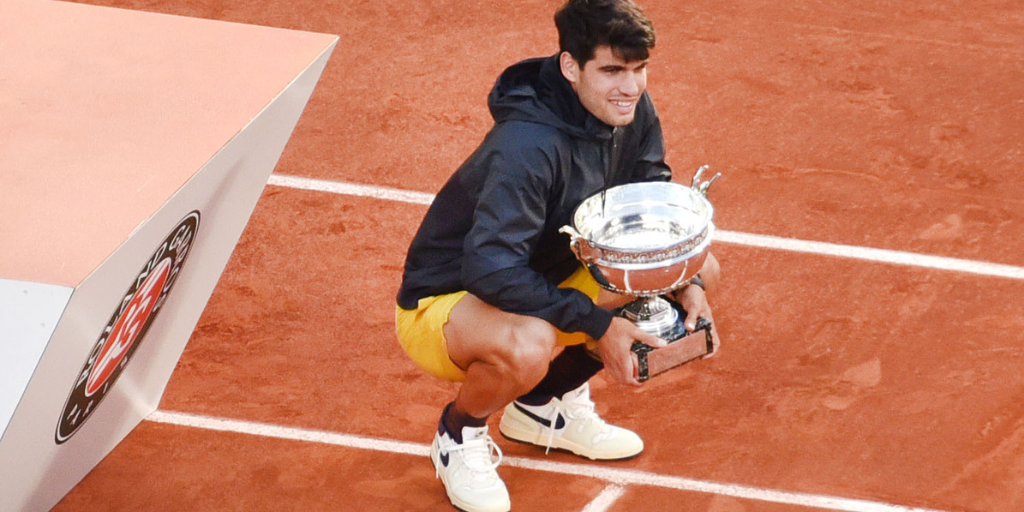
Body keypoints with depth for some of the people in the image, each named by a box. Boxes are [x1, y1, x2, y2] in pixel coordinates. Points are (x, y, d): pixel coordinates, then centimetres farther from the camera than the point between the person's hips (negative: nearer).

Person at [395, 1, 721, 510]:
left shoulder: (632, 113, -9)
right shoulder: (528, 144, -32)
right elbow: (490, 269, -37)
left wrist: (686, 285, -12)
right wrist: (597, 324, -33)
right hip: (441, 304, -8)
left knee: (702, 271, 0)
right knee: (527, 346, -42)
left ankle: (546, 402, 12)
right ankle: (460, 432, -3)